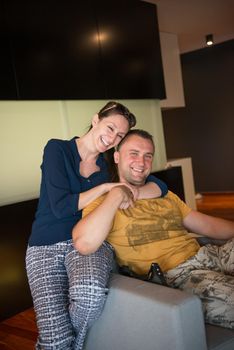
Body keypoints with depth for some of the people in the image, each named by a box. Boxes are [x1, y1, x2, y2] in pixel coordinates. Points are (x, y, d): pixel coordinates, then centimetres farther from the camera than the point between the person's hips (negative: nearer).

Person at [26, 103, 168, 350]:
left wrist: (131, 193, -13)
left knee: (91, 292, -34)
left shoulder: (111, 164, 11)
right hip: (45, 246, -2)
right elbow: (60, 206, -10)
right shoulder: (57, 149, 0)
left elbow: (160, 186, 6)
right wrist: (107, 187, -8)